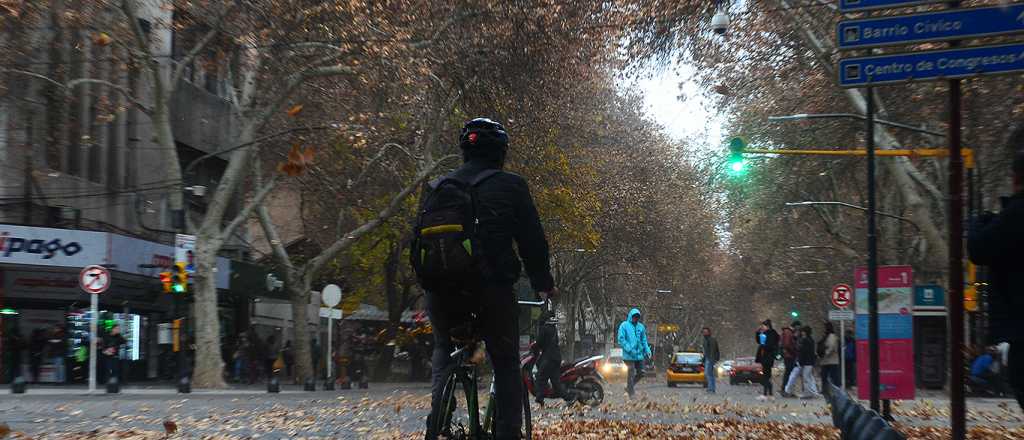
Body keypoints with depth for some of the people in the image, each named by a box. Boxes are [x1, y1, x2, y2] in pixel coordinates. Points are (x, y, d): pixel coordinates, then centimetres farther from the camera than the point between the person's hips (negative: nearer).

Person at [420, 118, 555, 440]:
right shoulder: (510, 186, 5)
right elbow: (532, 240, 5)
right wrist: (543, 284, 17)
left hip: (441, 289, 3)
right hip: (492, 287, -3)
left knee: (444, 350, 27)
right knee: (506, 364, 13)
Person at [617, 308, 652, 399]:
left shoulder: (641, 326, 13)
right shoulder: (624, 325, -3)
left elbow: (644, 340, 18)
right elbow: (621, 339, -9)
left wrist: (647, 351, 4)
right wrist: (630, 349, -18)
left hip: (639, 354, 6)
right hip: (629, 355, -6)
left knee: (640, 372, 6)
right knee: (631, 373, -5)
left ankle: (628, 387, 23)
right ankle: (631, 393, 2)